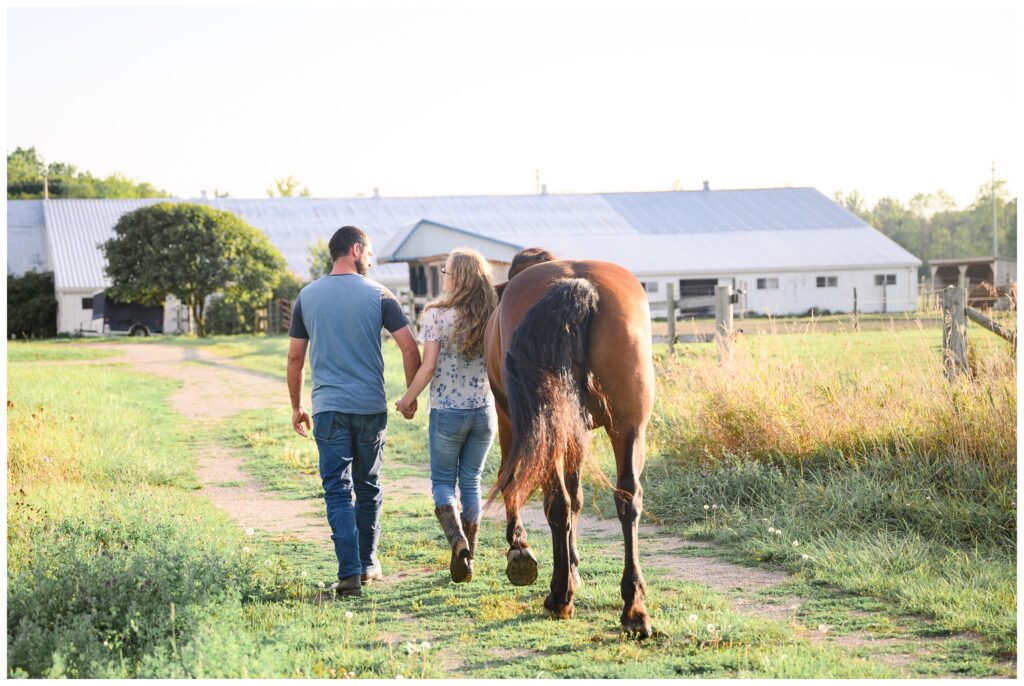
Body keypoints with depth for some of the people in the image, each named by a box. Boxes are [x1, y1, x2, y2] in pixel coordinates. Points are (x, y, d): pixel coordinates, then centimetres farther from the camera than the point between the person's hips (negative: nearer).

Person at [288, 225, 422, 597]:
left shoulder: (307, 296, 3)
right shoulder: (378, 294, -2)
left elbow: (295, 357, 5)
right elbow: (410, 347, -6)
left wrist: (296, 406, 15)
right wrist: (411, 397, 6)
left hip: (328, 408, 0)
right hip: (371, 407, 0)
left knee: (338, 490, 0)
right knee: (369, 487, 16)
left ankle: (350, 571, -11)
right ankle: (368, 563, 26)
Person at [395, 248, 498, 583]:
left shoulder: (436, 315, -12)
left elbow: (428, 367, -14)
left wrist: (407, 400, 0)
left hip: (446, 412, -3)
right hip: (485, 412, 3)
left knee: (442, 482, 10)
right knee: (471, 483, 14)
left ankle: (458, 540, -15)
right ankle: (468, 560, 14)